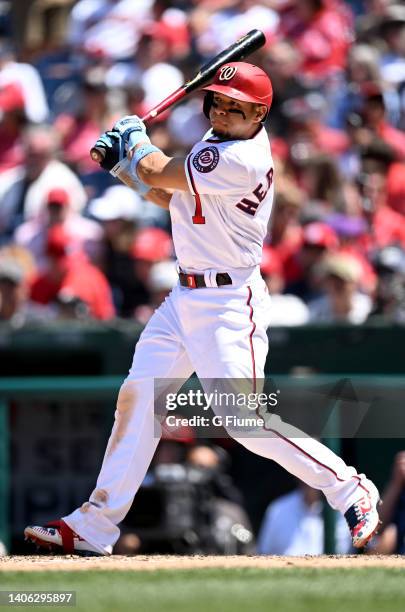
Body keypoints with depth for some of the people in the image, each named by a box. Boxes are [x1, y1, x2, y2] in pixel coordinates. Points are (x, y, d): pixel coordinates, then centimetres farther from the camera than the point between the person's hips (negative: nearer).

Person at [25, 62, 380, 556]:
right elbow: (169, 196, 20)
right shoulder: (220, 139, 9)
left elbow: (157, 174, -14)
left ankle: (351, 491, -1)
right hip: (187, 297, 10)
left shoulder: (242, 161, -21)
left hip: (230, 302, -10)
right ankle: (95, 525, 10)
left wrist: (136, 137, 6)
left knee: (245, 419, -15)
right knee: (138, 395, 6)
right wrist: (122, 159, 7)